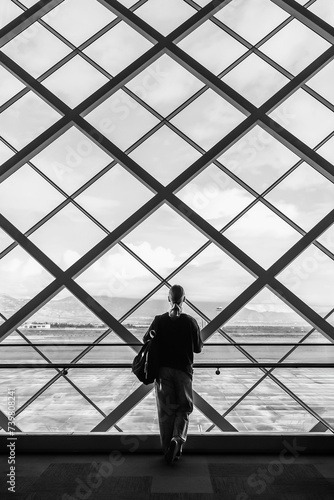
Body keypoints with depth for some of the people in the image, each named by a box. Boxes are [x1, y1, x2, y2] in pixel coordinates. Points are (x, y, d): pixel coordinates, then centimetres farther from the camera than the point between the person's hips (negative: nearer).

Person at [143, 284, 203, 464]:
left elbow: (146, 340, 5)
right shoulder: (190, 322, -10)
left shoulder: (159, 321, -8)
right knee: (184, 408, 15)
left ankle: (167, 449, 19)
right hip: (184, 370, -1)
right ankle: (177, 439, -5)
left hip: (163, 370, 1)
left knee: (165, 410, 12)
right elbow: (198, 348, -1)